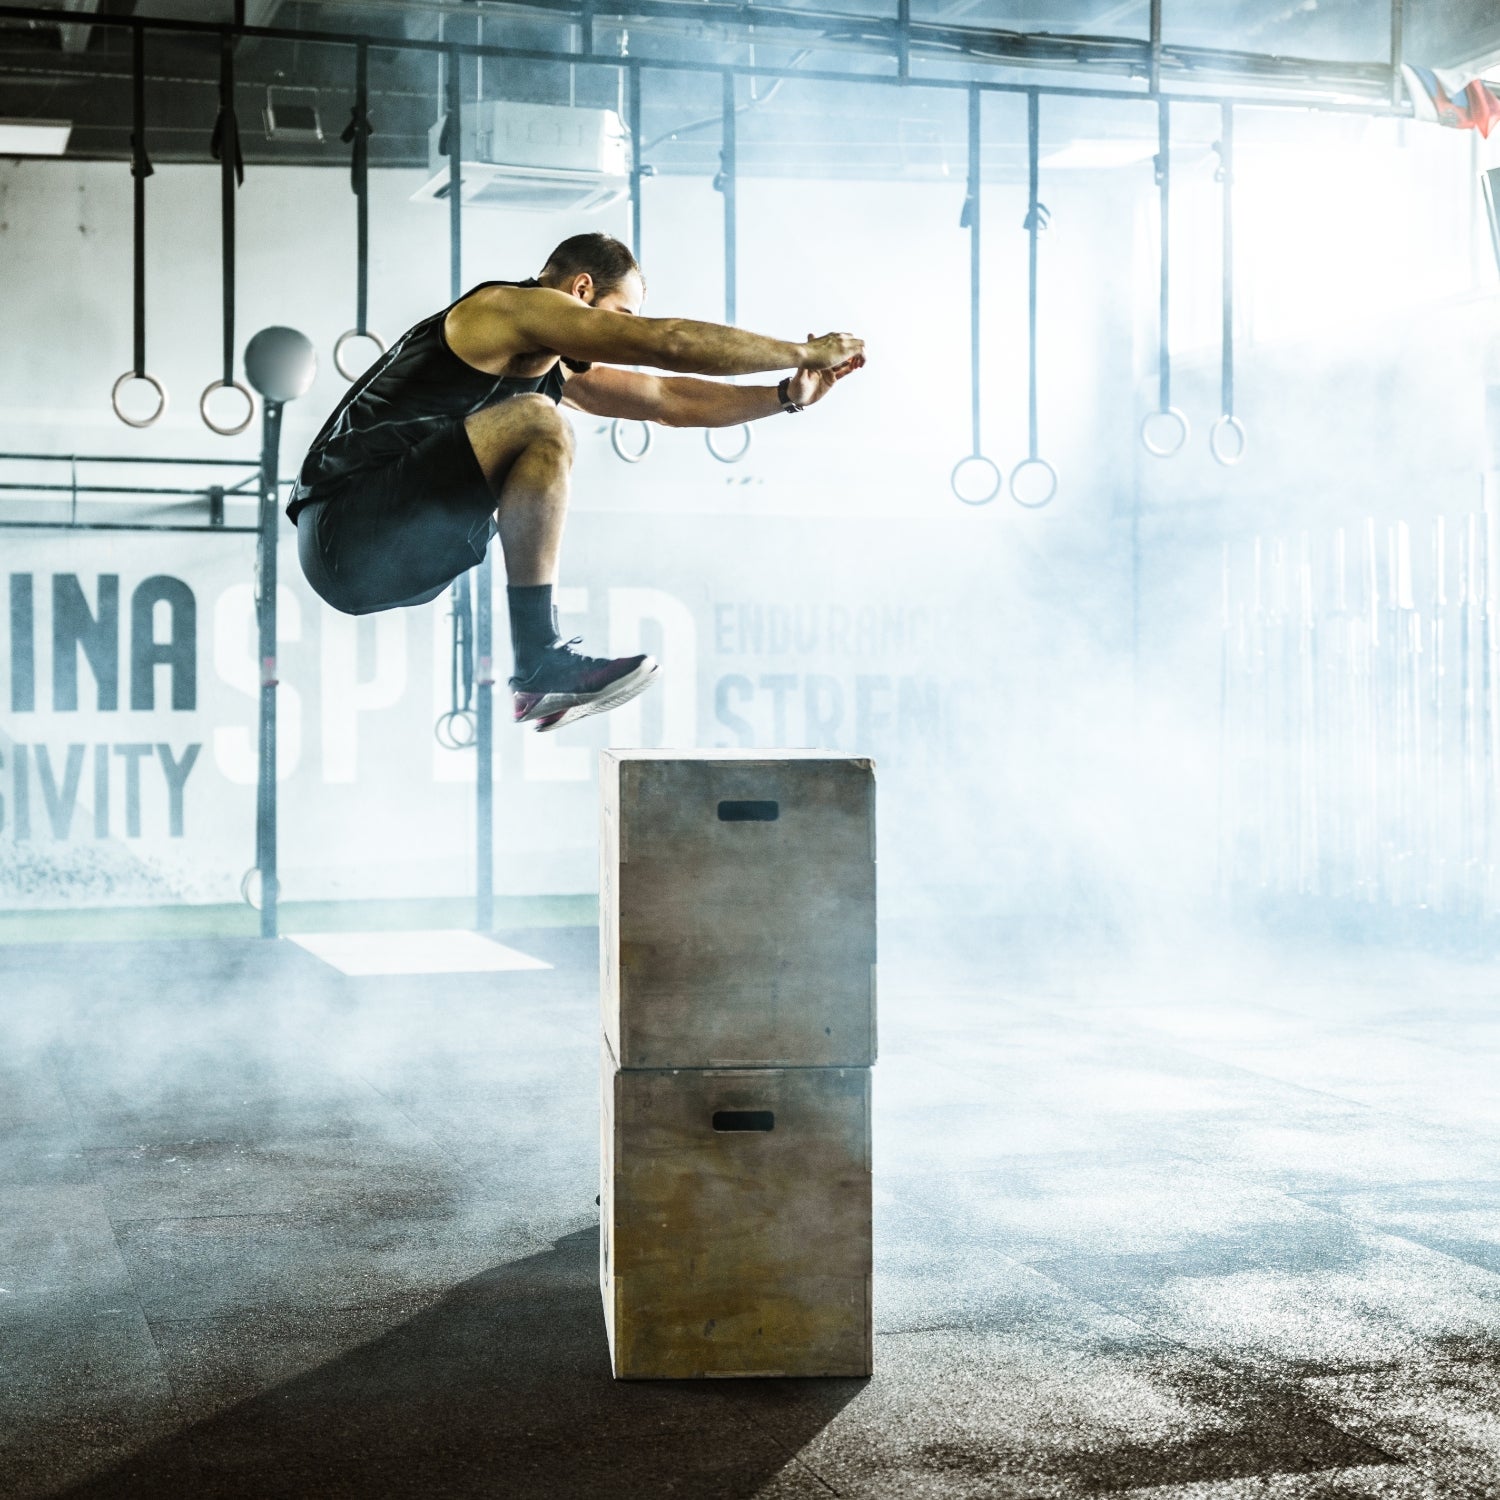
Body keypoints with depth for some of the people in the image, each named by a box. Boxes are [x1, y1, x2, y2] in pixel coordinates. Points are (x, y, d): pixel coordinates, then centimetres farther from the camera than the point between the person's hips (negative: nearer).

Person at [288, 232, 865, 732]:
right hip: (348, 535, -10)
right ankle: (543, 667, -19)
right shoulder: (509, 307, -7)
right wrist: (805, 350, -3)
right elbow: (671, 342, -11)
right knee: (539, 424, -22)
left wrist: (789, 395, 19)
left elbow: (669, 399, 25)